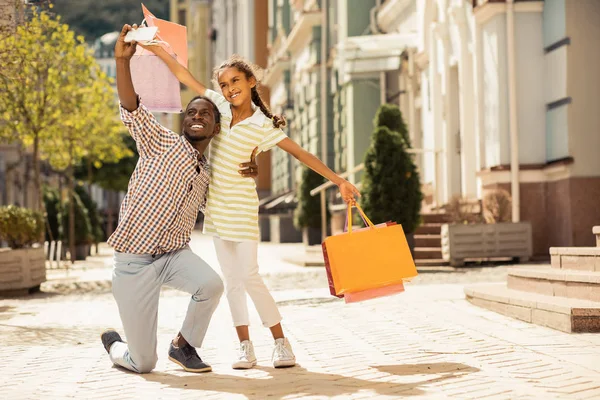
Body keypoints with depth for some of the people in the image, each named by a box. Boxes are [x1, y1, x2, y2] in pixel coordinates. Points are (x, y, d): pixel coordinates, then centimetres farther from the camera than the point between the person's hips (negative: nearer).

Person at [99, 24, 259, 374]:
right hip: (134, 259, -5)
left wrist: (245, 178, 9)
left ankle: (184, 346, -3)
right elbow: (131, 108, -17)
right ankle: (114, 344, 35)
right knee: (144, 363, -5)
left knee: (212, 285, -32)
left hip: (174, 253, 5)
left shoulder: (206, 174, 13)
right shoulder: (163, 143, -4)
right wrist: (123, 60, -30)